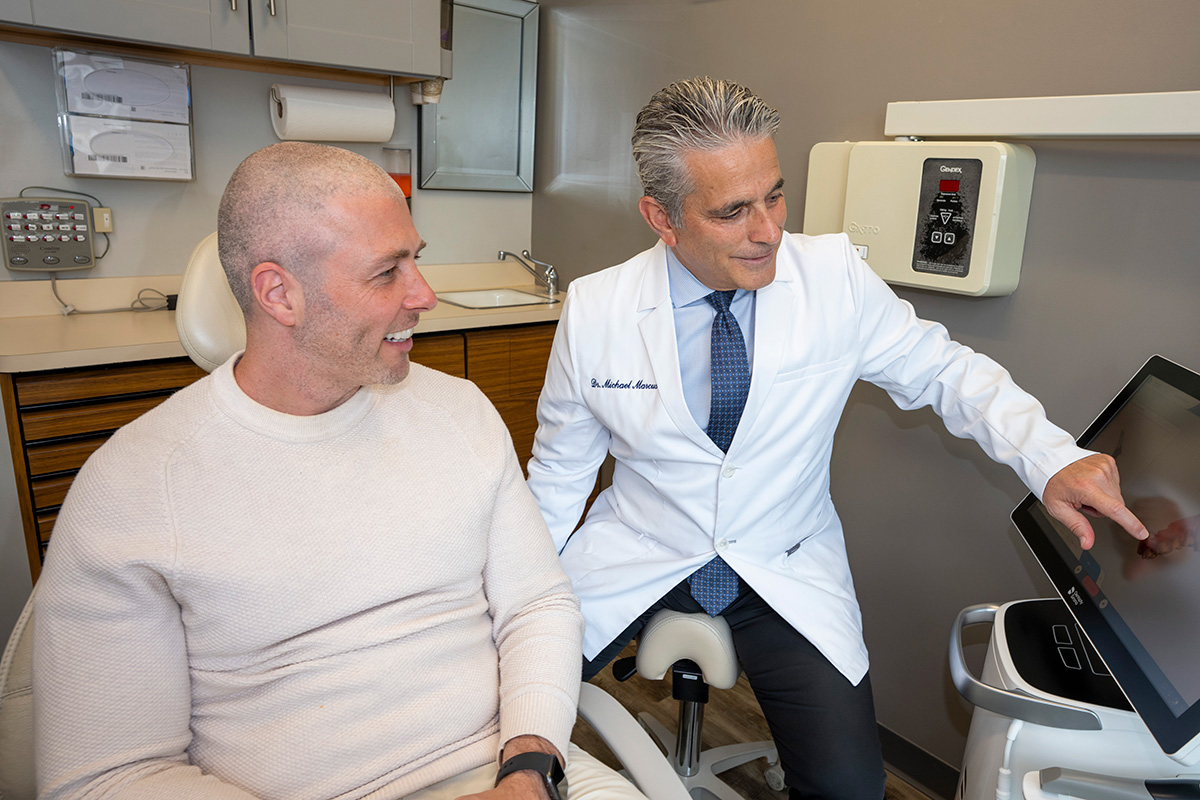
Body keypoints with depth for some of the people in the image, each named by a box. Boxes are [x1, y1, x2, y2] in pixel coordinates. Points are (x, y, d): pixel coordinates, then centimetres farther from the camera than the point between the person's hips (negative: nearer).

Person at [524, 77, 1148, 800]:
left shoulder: (835, 278, -11)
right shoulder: (593, 309, -11)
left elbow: (944, 370, 0)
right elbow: (560, 470, 1)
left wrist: (1051, 457, -16)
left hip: (786, 570, 0)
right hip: (634, 559, 1)